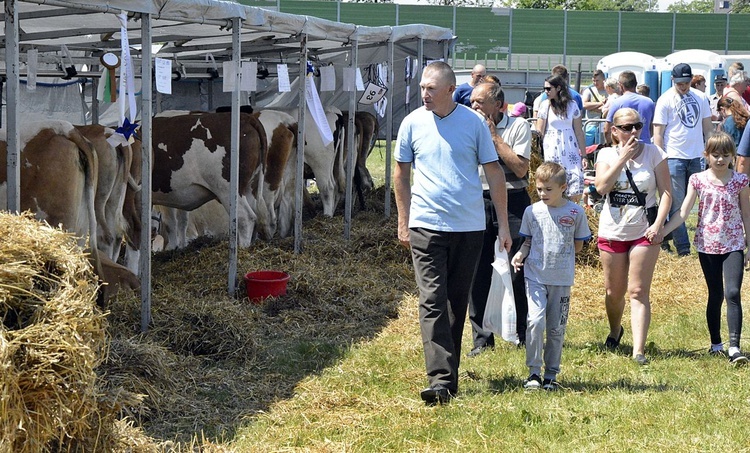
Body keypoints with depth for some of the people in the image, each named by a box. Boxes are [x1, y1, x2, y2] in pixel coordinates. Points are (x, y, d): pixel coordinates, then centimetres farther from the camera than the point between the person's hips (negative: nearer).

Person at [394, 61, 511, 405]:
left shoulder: (473, 122, 0)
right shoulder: (413, 123, 2)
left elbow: (494, 172, 5)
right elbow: (401, 173, 12)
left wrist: (503, 224, 3)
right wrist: (403, 223, 10)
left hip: (469, 226, 1)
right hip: (426, 225, -1)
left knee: (457, 301, 10)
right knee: (432, 301, -11)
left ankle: (449, 369, 23)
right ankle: (441, 380, -17)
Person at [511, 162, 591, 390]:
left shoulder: (575, 212, -1)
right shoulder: (532, 211, 2)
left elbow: (578, 244, 8)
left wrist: (559, 255, -1)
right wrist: (521, 254, -6)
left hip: (562, 279, 0)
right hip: (535, 276, 0)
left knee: (556, 328, 6)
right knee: (536, 321, -15)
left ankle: (551, 375, 17)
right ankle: (534, 372, -6)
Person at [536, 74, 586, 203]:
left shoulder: (572, 105, 4)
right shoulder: (545, 105, 1)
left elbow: (579, 132, 7)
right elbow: (539, 132, 3)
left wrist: (584, 154, 6)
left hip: (570, 151, 1)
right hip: (552, 152, -1)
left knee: (576, 194, -7)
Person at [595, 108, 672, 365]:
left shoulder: (654, 153, -2)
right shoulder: (607, 154, 1)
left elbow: (666, 192, -3)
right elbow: (601, 187, -15)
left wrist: (658, 224, -14)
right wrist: (623, 157, -16)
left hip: (643, 233, -2)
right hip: (612, 232, 2)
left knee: (638, 292, -8)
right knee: (614, 292, 13)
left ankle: (639, 350, -13)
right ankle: (615, 332, 41)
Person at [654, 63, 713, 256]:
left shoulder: (700, 97, 7)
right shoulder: (665, 100, -6)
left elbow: (707, 127, 15)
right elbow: (658, 133, -6)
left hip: (695, 156, 5)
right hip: (674, 157, -5)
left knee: (687, 202, 10)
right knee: (677, 204, -5)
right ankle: (683, 247, -4)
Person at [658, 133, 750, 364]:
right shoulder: (698, 180, -1)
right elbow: (683, 212, -3)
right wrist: (661, 231, -15)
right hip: (707, 245, 1)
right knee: (715, 295, 9)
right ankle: (716, 344, 21)